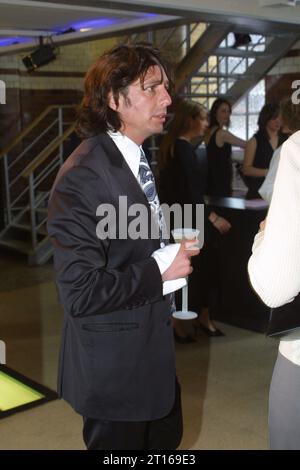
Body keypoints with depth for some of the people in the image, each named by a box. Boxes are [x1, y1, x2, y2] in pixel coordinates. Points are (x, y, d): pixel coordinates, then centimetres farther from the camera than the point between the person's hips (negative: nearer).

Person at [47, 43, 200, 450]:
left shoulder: (137, 159, 6)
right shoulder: (83, 176, -24)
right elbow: (80, 292, -27)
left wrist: (174, 249, 3)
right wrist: (159, 270, -20)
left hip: (152, 348, 9)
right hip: (113, 362, -8)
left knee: (166, 440, 24)